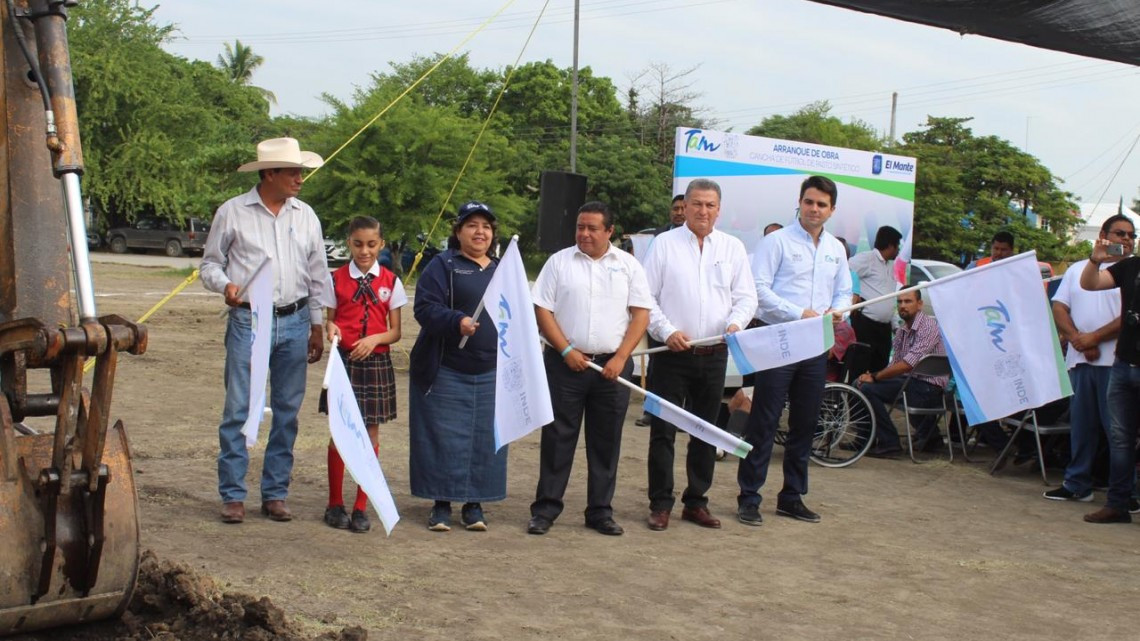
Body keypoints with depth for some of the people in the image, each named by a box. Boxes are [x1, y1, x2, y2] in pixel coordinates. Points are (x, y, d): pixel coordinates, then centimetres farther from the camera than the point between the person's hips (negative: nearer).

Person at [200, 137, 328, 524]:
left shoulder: (306, 216, 11)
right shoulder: (233, 212, 1)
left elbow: (318, 276, 15)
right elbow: (210, 263, 6)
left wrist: (317, 327, 13)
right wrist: (225, 285, -16)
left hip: (295, 324, 4)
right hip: (248, 322, -3)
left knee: (287, 412, 6)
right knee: (238, 410, -5)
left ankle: (275, 493, 15)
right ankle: (232, 495, 4)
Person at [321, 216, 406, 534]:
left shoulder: (390, 282, 3)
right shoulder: (337, 279, 3)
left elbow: (395, 331, 4)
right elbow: (330, 319, 7)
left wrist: (375, 339, -15)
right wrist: (330, 328, -15)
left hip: (376, 363, 1)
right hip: (344, 361, -1)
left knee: (371, 434, 5)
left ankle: (361, 508, 15)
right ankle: (335, 504, 16)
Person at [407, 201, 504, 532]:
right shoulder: (443, 265, 0)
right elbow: (425, 308, -12)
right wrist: (457, 322, -28)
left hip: (491, 374, 5)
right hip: (447, 372, -4)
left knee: (486, 439, 5)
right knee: (445, 438, -2)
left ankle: (474, 503, 15)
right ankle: (442, 504, 9)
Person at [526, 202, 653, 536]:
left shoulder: (628, 266, 7)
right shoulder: (559, 262, 5)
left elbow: (641, 314, 3)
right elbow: (542, 310, 1)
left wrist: (620, 358, -8)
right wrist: (566, 351, -9)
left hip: (612, 365, 1)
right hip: (566, 362, -1)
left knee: (606, 441, 6)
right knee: (557, 437, 1)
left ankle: (600, 511, 15)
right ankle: (545, 509, 8)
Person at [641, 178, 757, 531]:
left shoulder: (733, 248, 9)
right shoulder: (665, 244, 1)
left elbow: (746, 296, 9)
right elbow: (646, 296, -1)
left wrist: (735, 323, -11)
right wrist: (667, 331, -13)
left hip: (714, 354, 3)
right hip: (671, 353, -3)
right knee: (663, 430, -1)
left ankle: (696, 502, 21)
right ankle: (660, 504, 7)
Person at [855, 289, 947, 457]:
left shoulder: (929, 326, -13)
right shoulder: (901, 331, 15)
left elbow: (908, 365, -21)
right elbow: (895, 365, 11)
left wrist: (875, 377, -15)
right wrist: (870, 376, -9)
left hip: (928, 387, -9)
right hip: (908, 381, 9)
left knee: (867, 389, -21)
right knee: (860, 383, 3)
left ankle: (889, 443, -13)